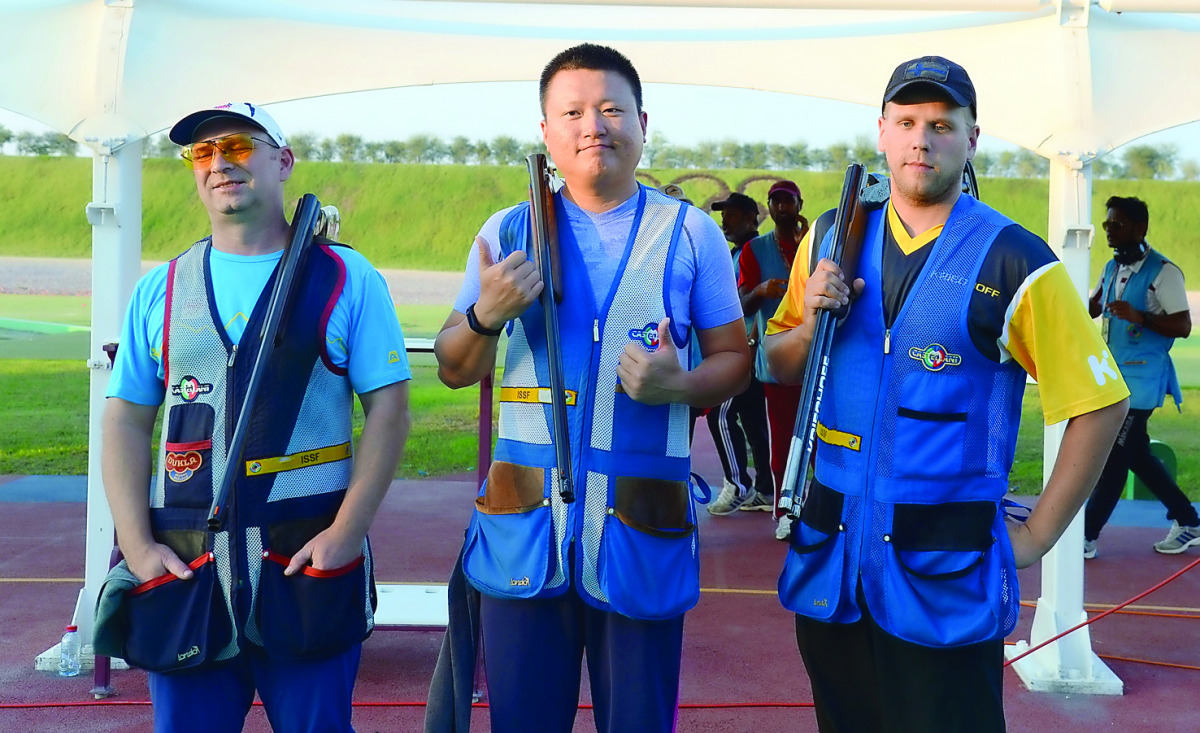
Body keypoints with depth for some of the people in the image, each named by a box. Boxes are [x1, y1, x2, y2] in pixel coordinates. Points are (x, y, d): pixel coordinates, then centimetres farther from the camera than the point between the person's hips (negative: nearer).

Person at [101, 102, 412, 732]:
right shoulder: (160, 290, 10)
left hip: (309, 558, -2)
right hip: (182, 563, 3)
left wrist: (347, 531, -12)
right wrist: (137, 544, -3)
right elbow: (127, 421, 8)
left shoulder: (346, 278, 1)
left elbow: (388, 406, -3)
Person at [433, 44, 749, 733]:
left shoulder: (691, 233, 2)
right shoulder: (509, 231, 6)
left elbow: (734, 359, 6)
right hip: (525, 521, 2)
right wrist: (486, 316, -12)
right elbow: (455, 371, 9)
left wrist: (678, 386, -16)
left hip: (641, 527, -1)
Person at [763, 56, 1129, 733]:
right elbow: (782, 368, 13)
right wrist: (811, 324, -8)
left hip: (944, 573, -4)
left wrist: (1037, 536, -5)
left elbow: (1102, 404, -5)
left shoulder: (1015, 263, -9)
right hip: (829, 553, 4)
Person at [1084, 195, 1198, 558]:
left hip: (1140, 381, -8)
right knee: (1136, 455, 14)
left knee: (1114, 458, -5)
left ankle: (1086, 537, 1)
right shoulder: (1112, 268, 11)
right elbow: (1091, 309, 20)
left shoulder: (1162, 271, -13)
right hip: (1113, 377, 8)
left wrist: (1139, 317, -30)